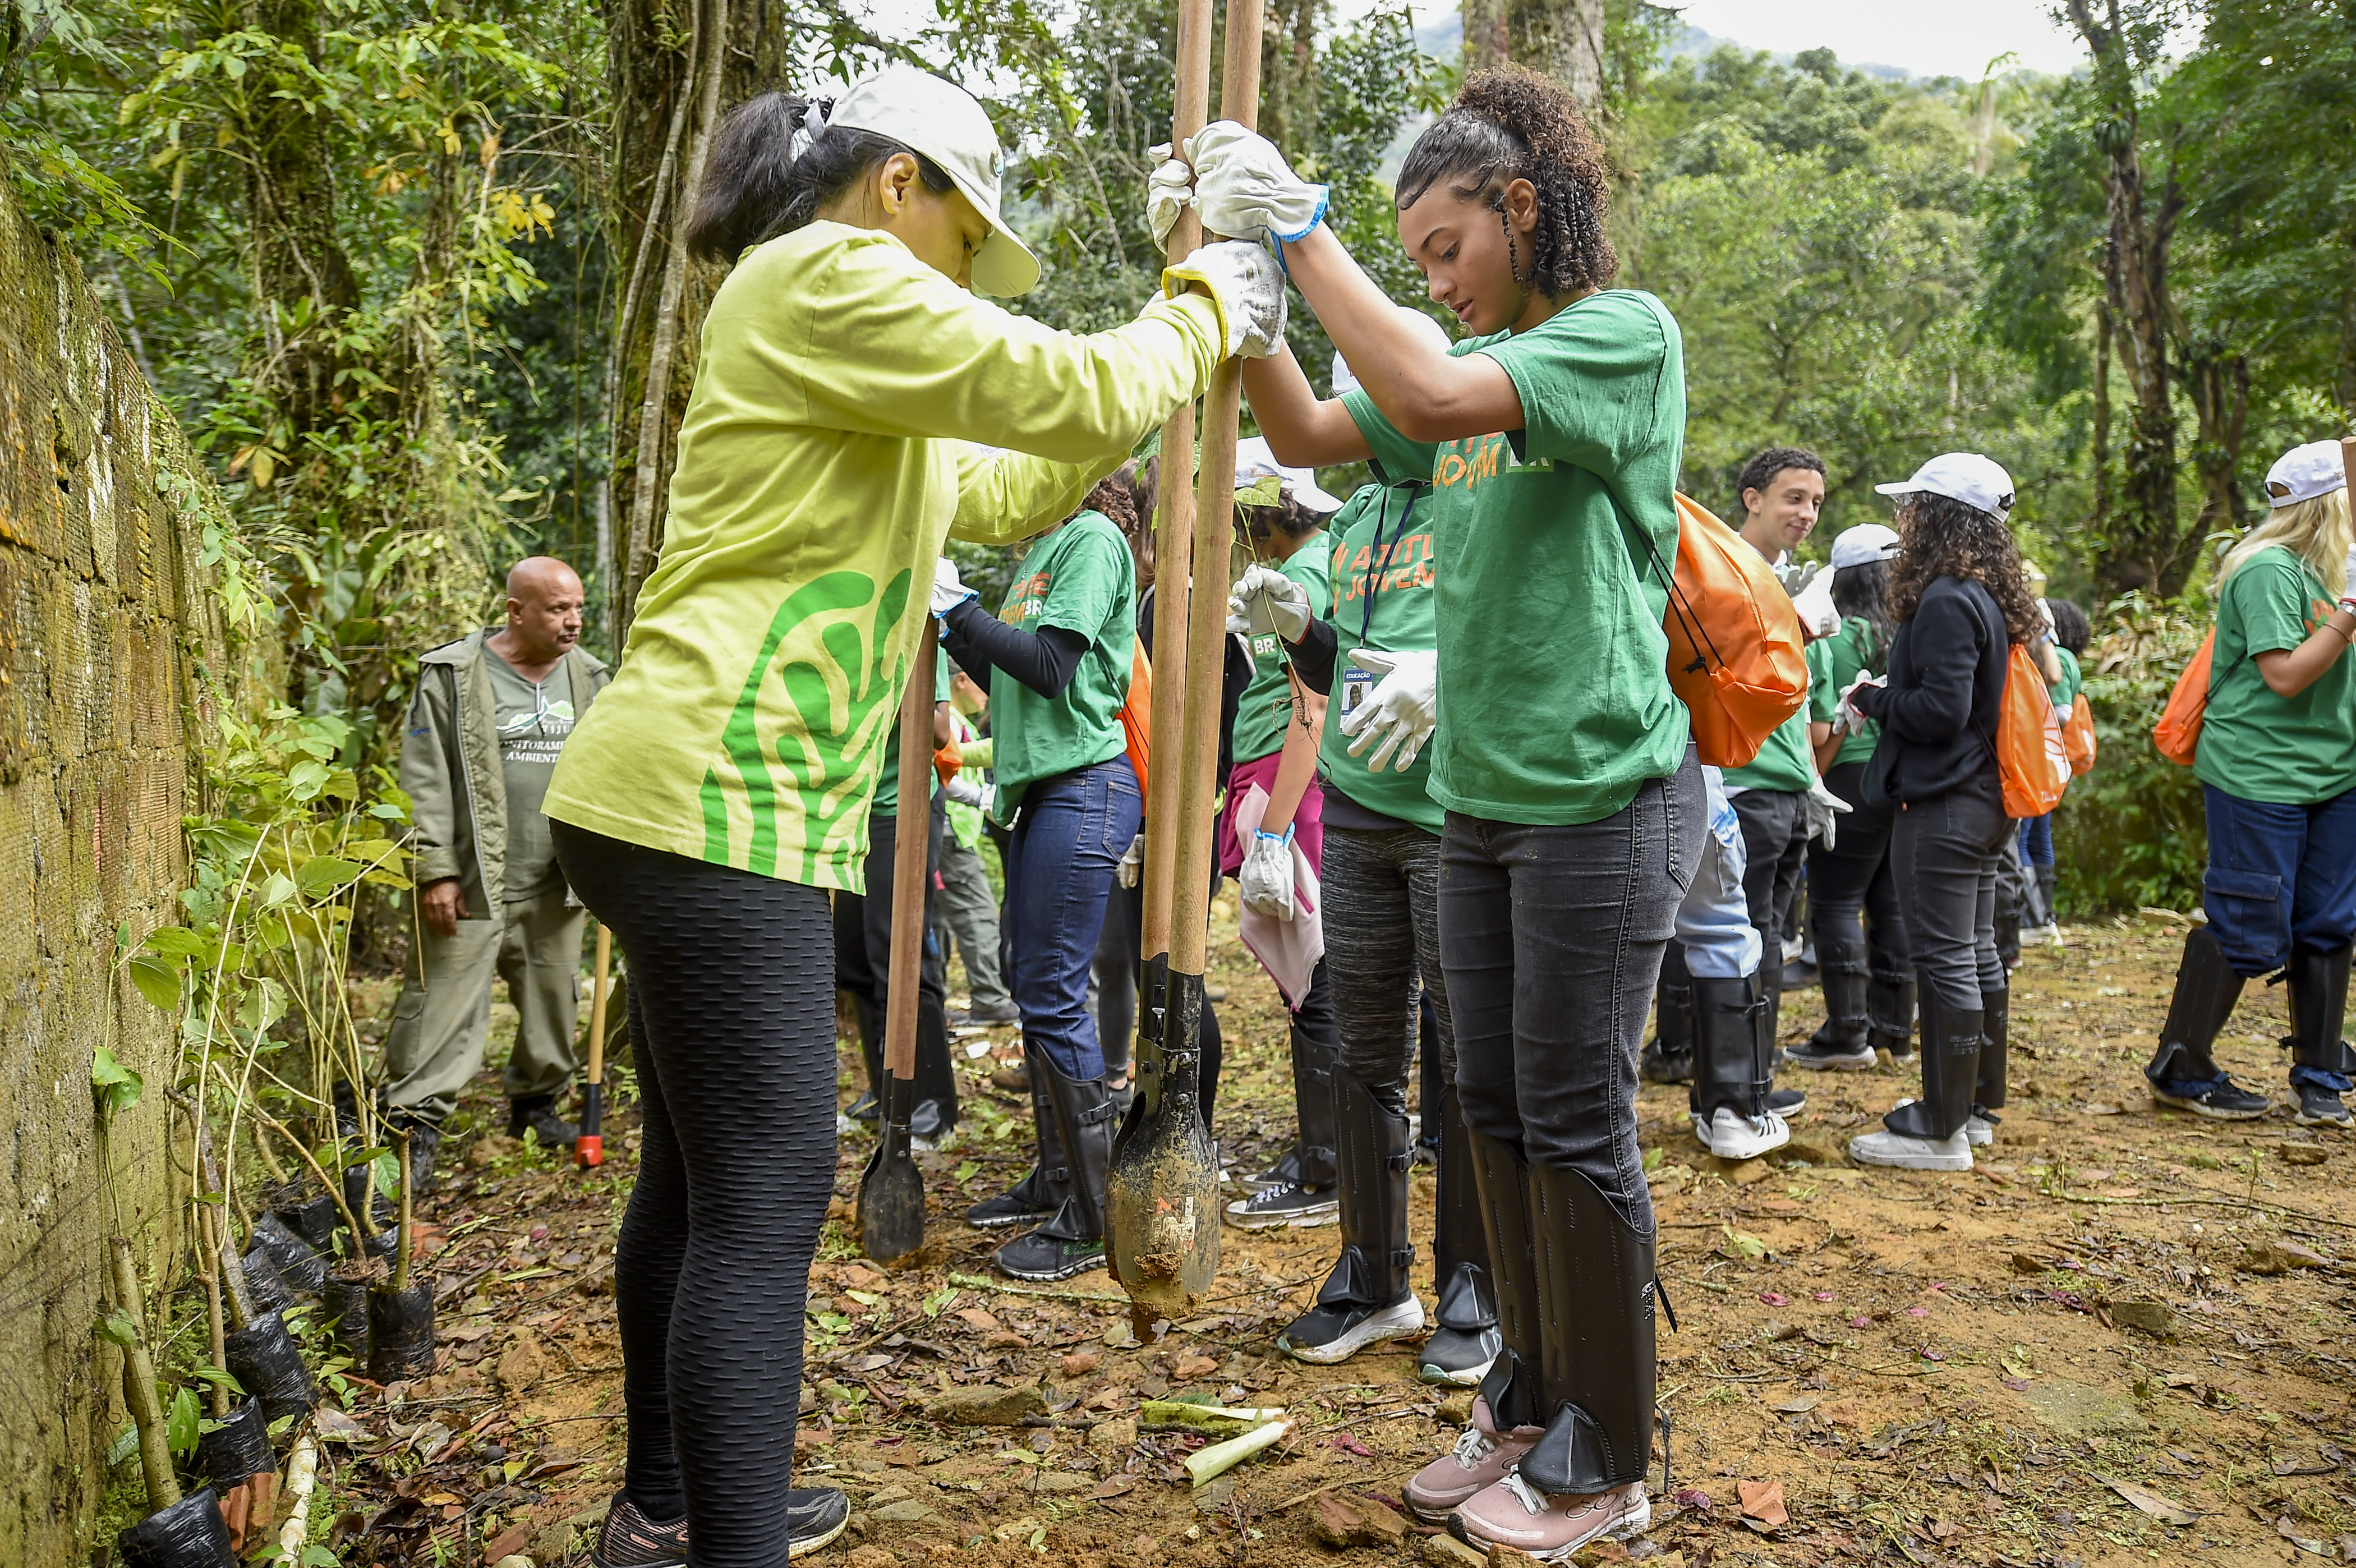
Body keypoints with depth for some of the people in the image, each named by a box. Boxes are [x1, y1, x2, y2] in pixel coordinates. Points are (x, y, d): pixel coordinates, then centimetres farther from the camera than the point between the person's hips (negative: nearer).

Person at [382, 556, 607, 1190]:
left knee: (554, 1000, 14)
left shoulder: (587, 677, 8)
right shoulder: (454, 675, -7)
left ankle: (537, 1102, 33)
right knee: (446, 1003, -4)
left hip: (556, 884, 5)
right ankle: (415, 1127, 6)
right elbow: (425, 782, -8)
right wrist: (436, 871, -11)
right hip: (474, 882, -5)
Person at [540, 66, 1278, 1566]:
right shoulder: (824, 276, -7)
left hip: (698, 809, 11)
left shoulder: (838, 347, 26)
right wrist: (1208, 313, 9)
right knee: (766, 1201, -10)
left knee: (699, 1174, 18)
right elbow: (1068, 394, -10)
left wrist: (1181, 344, 26)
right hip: (715, 806, -11)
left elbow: (1001, 492, 29)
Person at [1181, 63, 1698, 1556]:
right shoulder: (1474, 363, 14)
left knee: (1577, 1126, 0)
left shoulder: (1627, 331, -10)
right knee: (1498, 1111, 14)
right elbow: (1309, 434, 11)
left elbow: (1431, 398, -25)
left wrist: (1304, 228, -18)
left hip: (1603, 798, -8)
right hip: (1483, 799, 8)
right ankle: (1532, 1405, 31)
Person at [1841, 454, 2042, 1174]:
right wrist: (1885, 697, 10)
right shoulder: (1994, 599, 12)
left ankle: (1942, 1131, 1)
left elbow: (1941, 709, -22)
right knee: (1977, 954, 16)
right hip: (1985, 802, 10)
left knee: (1945, 962, -5)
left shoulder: (1946, 601, -18)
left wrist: (1871, 698, -6)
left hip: (1942, 809, -10)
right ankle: (1978, 1105, 28)